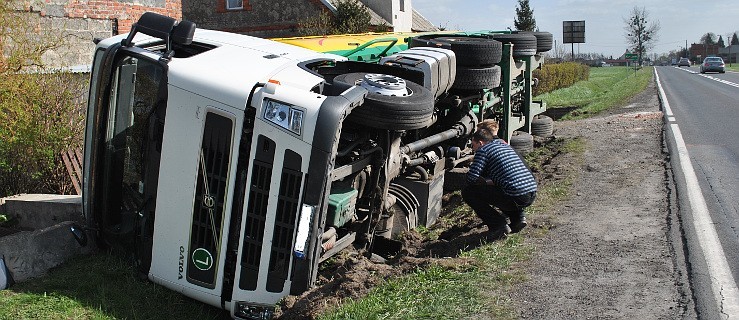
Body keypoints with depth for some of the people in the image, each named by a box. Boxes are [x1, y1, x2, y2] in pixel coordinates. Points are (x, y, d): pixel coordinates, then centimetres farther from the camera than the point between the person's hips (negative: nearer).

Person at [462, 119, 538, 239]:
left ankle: (499, 225, -1)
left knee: (468, 192, 2)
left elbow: (472, 178, -10)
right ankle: (518, 217, 19)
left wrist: (487, 183, 5)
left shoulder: (483, 150, -2)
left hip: (515, 198, -9)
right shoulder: (503, 144, 22)